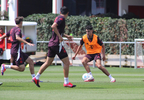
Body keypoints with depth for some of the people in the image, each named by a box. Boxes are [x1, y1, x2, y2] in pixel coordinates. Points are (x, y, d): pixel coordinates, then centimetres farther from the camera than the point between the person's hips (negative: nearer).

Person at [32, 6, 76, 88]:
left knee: (48, 63, 16)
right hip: (57, 44, -9)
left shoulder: (58, 18, 16)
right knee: (66, 62, -4)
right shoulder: (61, 19, -11)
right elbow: (53, 26, -27)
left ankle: (36, 78, 19)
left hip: (52, 43, 9)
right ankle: (66, 82, -3)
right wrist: (60, 36, -25)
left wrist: (66, 36, 26)